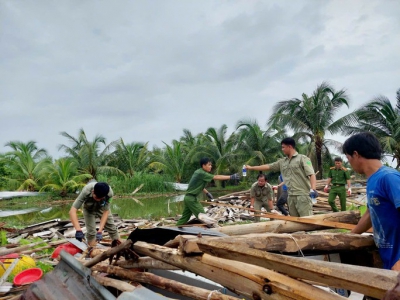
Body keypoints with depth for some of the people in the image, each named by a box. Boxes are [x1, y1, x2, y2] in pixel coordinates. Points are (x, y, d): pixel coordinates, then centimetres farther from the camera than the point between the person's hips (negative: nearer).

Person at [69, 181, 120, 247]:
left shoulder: (109, 193, -39)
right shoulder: (86, 191, -42)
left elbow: (106, 212, -30)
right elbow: (72, 211, -45)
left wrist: (100, 231, -37)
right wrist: (78, 230, -54)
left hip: (102, 208, 1)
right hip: (89, 209, -1)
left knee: (111, 227, 4)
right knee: (91, 232, -9)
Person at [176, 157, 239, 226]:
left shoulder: (199, 172, 10)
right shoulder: (201, 173, -19)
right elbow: (216, 177, -23)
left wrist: (206, 193, 18)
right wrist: (231, 177, -24)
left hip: (189, 198, 10)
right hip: (191, 198, -10)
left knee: (185, 217, 16)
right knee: (202, 215, -11)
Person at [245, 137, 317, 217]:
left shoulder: (302, 158, -2)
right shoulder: (282, 162, 16)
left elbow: (311, 174, -10)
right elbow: (268, 166, 21)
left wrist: (313, 189, -25)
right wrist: (251, 167, 24)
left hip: (302, 195, -6)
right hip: (291, 196, 6)